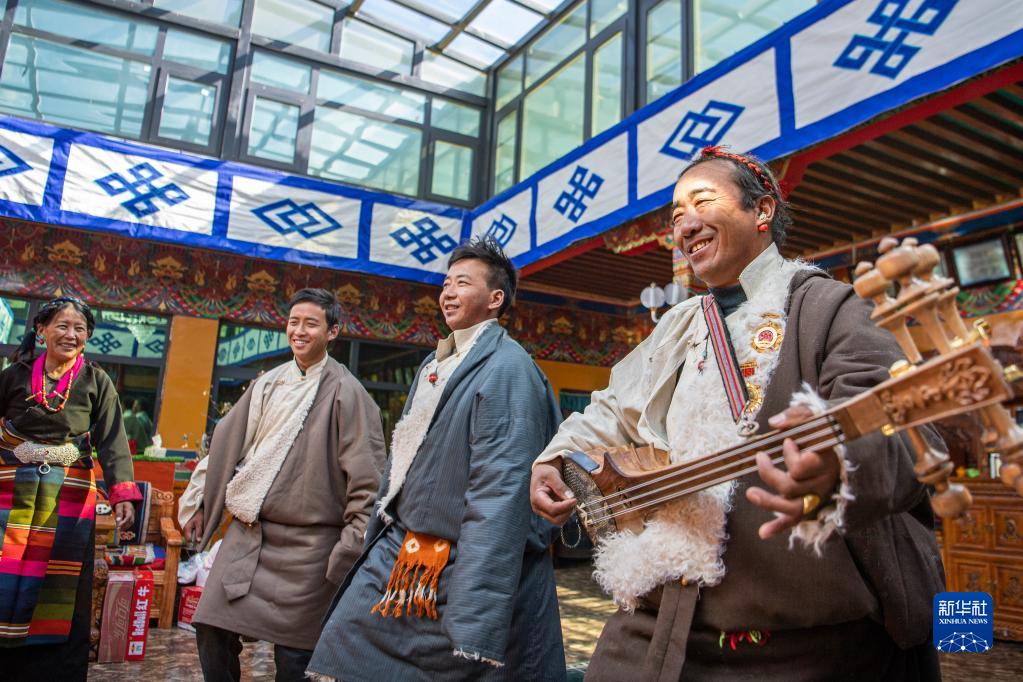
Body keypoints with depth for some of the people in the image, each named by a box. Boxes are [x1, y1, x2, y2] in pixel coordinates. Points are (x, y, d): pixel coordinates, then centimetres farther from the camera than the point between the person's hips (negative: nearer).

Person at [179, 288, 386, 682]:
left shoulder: (345, 392, -10)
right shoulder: (268, 383, 8)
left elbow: (366, 479, -12)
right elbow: (225, 443, 17)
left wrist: (352, 550, -12)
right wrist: (199, 502, 18)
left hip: (304, 545, -5)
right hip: (246, 534, 6)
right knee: (212, 630, 9)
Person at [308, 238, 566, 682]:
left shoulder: (506, 369, -15)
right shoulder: (434, 365, 13)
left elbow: (499, 497, -23)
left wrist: (475, 628, -25)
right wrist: (378, 542, 21)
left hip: (461, 572, -8)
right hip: (397, 552, 8)